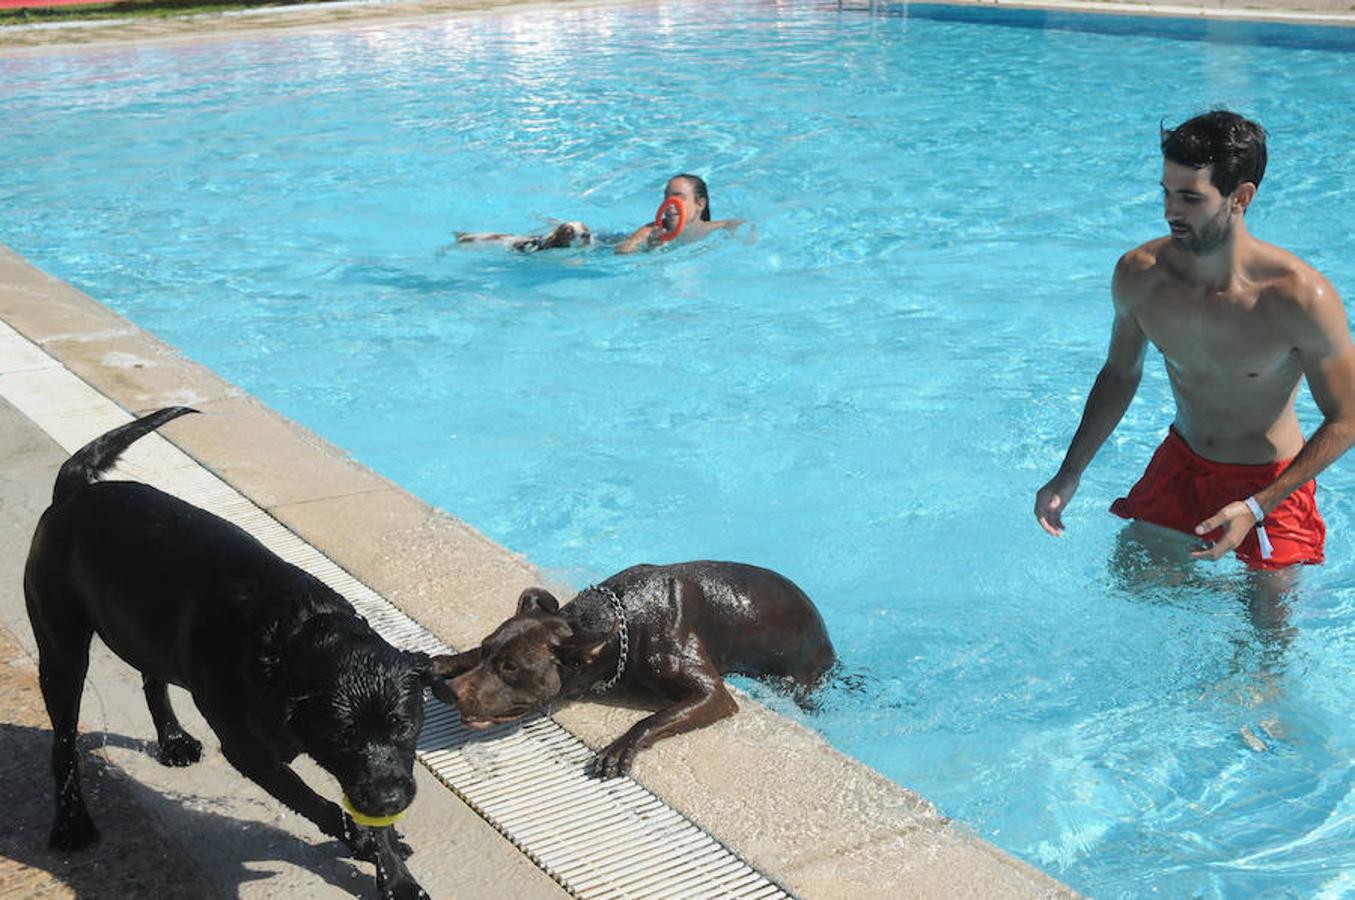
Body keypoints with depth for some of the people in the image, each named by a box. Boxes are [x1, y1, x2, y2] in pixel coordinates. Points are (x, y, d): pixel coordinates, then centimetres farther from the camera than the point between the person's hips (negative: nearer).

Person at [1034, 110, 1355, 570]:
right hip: (1180, 465, 4)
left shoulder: (1301, 297, -27)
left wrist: (1256, 508, -22)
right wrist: (1069, 476, 0)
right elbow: (1119, 374, 4)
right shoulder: (1138, 274, -15)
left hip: (1272, 484, -3)